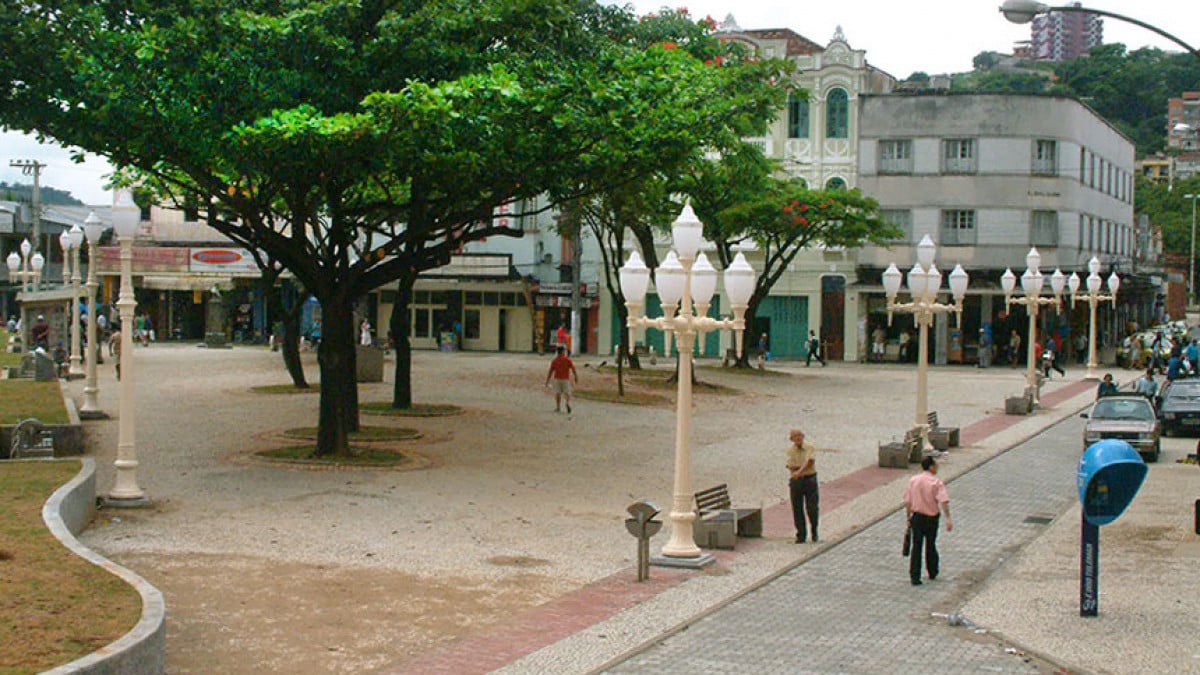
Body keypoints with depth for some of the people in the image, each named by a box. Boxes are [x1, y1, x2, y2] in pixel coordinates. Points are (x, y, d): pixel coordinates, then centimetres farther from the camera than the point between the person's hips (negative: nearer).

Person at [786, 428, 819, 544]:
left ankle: (814, 532, 17)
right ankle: (801, 535, 10)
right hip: (795, 481, 2)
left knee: (812, 508, -4)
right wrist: (804, 466, -18)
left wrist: (799, 471, -30)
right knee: (797, 509, 2)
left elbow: (809, 461, -17)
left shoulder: (810, 448, -3)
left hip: (810, 479, -2)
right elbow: (790, 466, -7)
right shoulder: (790, 450, 3)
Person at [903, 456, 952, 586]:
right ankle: (932, 573, 30)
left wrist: (909, 518, 11)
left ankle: (915, 577, -2)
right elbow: (943, 501, -22)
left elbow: (908, 502, 2)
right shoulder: (936, 482, -11)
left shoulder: (913, 480, 0)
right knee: (930, 545, 15)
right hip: (931, 517, -2)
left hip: (917, 517, 2)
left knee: (916, 547, 3)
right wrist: (948, 519, -25)